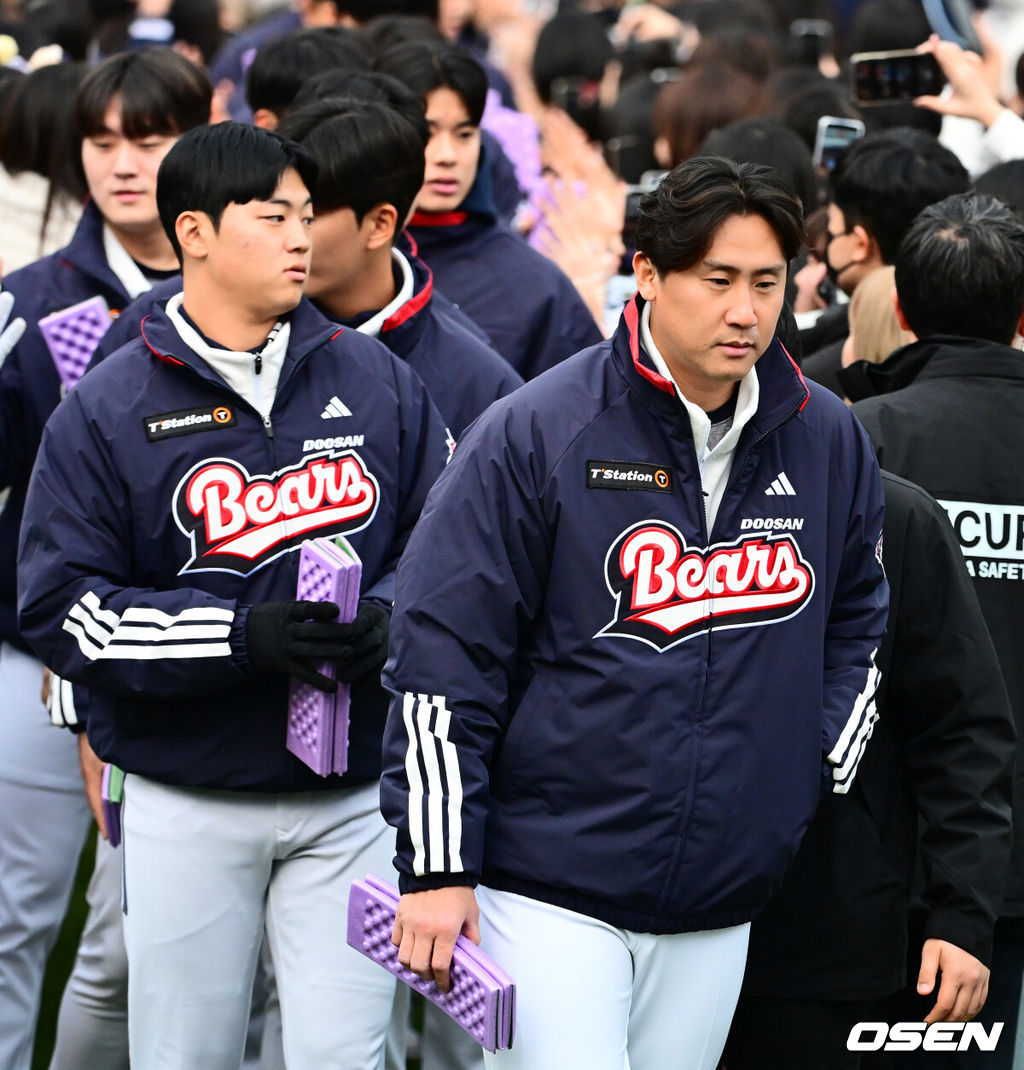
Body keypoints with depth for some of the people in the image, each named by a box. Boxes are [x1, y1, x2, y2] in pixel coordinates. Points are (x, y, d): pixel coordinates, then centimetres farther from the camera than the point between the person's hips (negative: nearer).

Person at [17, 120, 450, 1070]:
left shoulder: (378, 382, 7)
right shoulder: (106, 411, -3)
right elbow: (61, 607, -9)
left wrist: (382, 624, -11)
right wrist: (243, 638, -20)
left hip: (352, 801, 2)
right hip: (186, 805, -2)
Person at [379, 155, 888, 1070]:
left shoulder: (828, 442, 7)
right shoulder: (533, 435, -8)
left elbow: (856, 621, 24)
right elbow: (443, 655, -8)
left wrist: (825, 773, 11)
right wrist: (437, 868, -10)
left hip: (719, 911, 5)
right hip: (549, 893, -5)